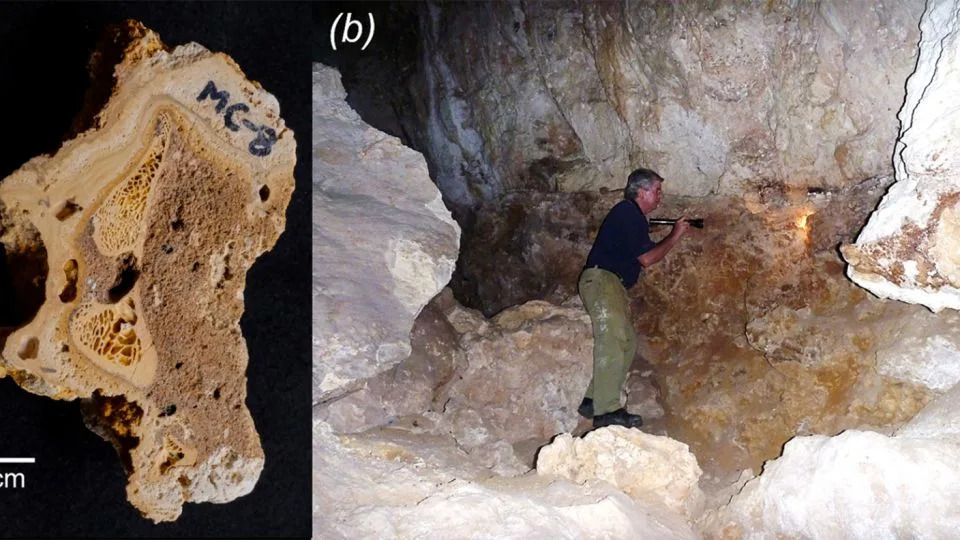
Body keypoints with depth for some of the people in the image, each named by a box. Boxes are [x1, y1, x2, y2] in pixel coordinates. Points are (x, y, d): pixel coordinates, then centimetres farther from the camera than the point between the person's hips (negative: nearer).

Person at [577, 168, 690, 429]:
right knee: (612, 343, -17)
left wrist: (675, 235, 16)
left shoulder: (633, 216, 23)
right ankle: (607, 411, -19)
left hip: (611, 285, 11)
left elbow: (643, 255, 20)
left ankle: (593, 400, 10)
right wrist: (675, 236, -2)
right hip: (601, 280, -11)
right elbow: (646, 258, -13)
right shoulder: (628, 213, -10)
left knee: (627, 342, 9)